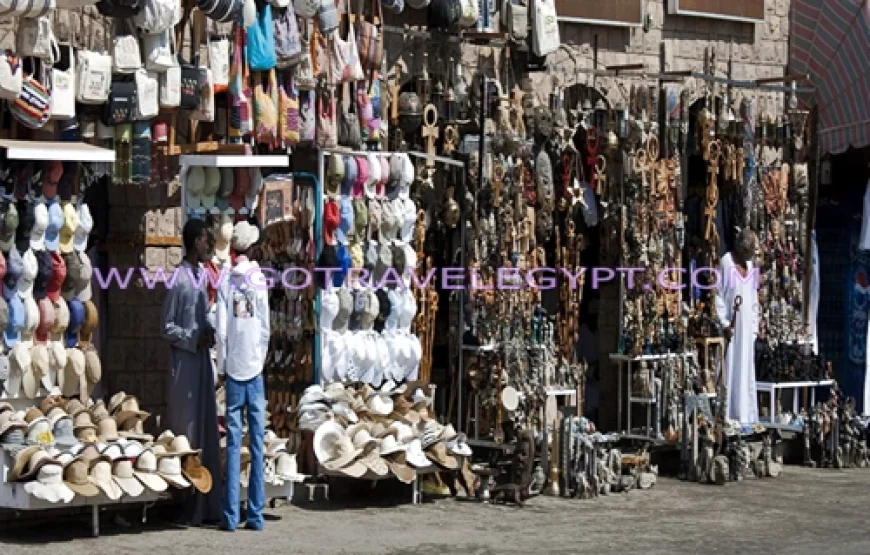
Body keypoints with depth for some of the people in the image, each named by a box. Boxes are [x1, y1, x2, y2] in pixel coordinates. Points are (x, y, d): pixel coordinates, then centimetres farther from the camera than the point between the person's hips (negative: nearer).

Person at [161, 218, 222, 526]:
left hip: (203, 359, 8)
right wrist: (195, 339, -18)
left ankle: (208, 507, 12)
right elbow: (168, 328, -10)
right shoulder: (179, 279, -11)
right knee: (188, 431, -4)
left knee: (208, 432, 8)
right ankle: (190, 509, 1)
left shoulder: (203, 276, 12)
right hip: (184, 362, -8)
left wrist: (210, 333, 2)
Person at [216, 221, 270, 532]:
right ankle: (256, 514, 4)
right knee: (257, 444, 3)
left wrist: (222, 366, 7)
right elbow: (265, 326, -1)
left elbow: (221, 330, -4)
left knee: (233, 444, 2)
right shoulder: (259, 279, -2)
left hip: (234, 368, 0)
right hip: (255, 367, 0)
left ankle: (231, 515, 0)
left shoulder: (226, 282, -2)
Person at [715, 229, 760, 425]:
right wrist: (724, 323, -16)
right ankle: (728, 415, -4)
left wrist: (755, 326, 12)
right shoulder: (726, 263, -9)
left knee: (746, 370, 8)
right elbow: (718, 294, -11)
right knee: (730, 369, -6)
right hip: (731, 325, -7)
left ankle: (745, 416, 13)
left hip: (747, 326, 7)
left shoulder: (750, 265, 12)